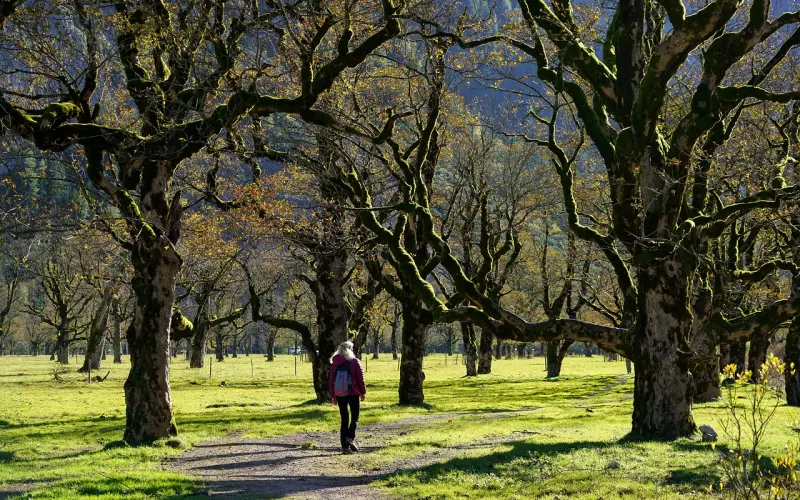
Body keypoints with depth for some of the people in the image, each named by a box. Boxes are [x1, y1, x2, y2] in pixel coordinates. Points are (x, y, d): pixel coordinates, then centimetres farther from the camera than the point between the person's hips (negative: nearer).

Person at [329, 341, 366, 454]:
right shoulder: (355, 361, -3)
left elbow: (332, 380, 8)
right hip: (353, 394, -3)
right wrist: (363, 392, 6)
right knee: (355, 418, 5)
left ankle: (345, 446, 3)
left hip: (339, 395, 3)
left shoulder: (335, 363, 7)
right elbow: (360, 378, -4)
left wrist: (333, 396, 14)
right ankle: (350, 438, -20)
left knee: (344, 419, 8)